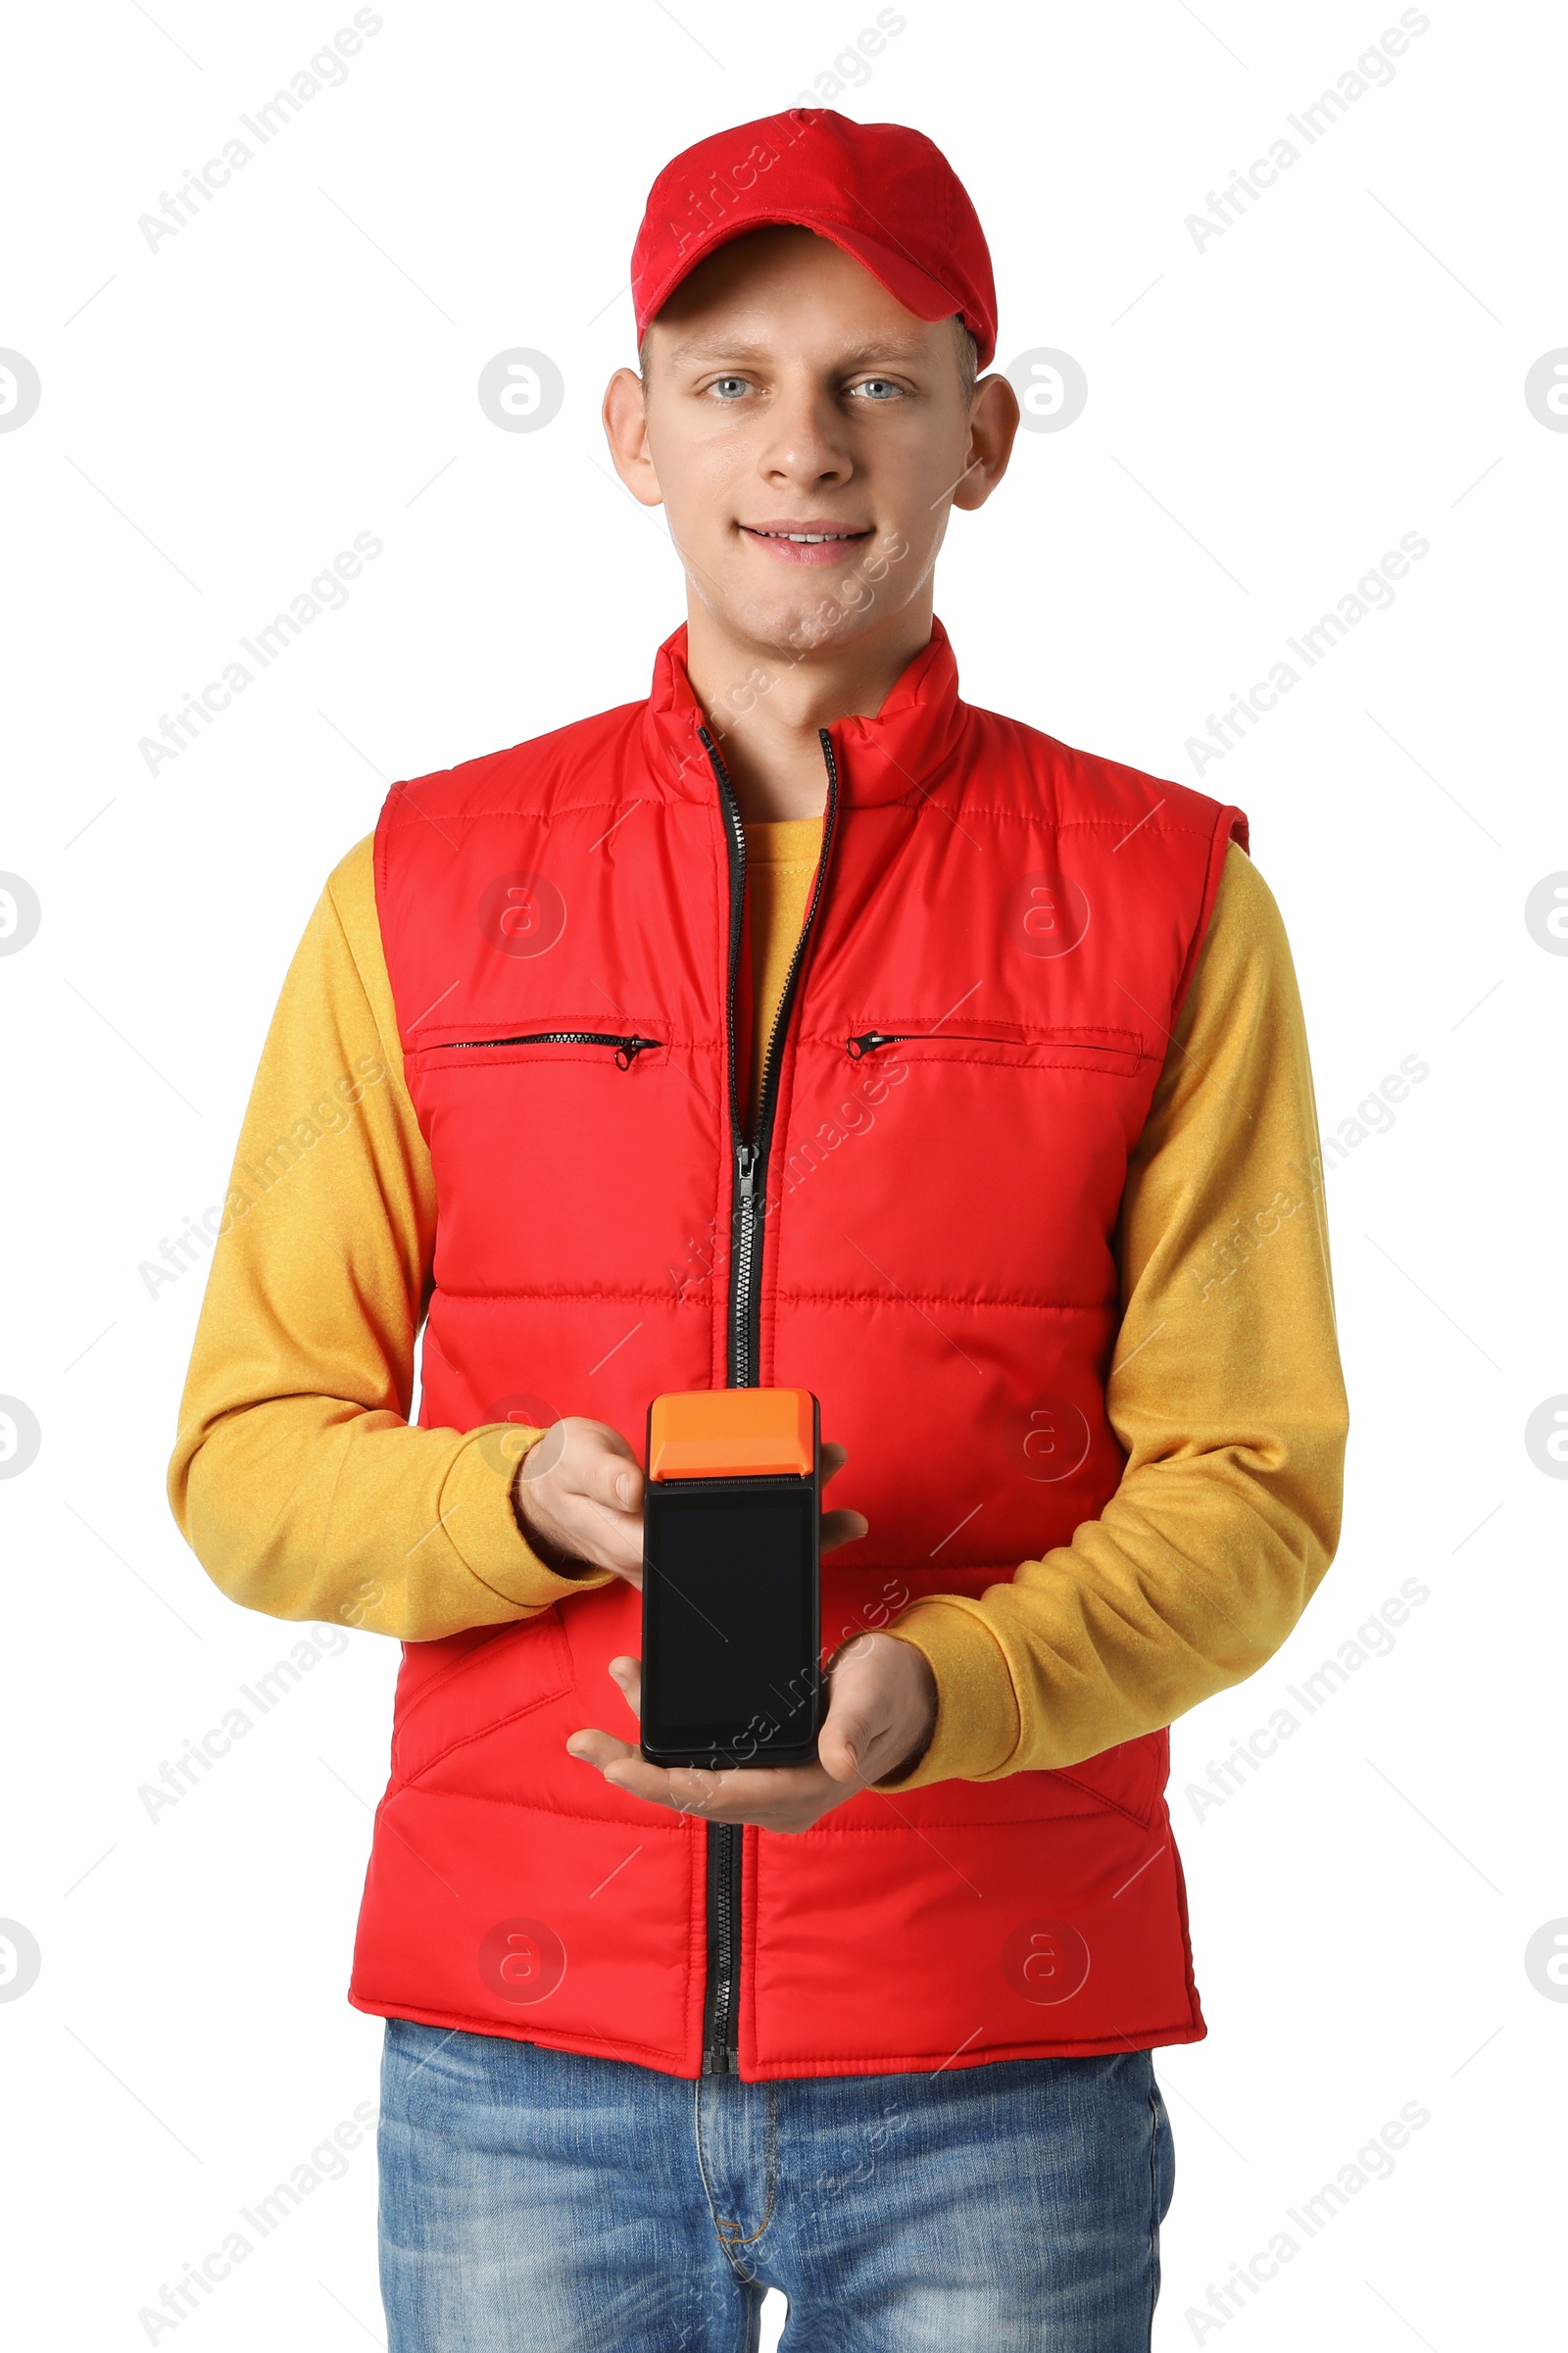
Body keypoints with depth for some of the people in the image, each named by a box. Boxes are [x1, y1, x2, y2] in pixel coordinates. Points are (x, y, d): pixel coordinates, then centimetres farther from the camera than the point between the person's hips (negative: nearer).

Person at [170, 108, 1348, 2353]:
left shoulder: (1166, 899, 1)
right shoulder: (426, 886, 4)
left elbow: (1250, 1489, -3)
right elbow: (248, 1457, 4)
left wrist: (931, 1693, -21)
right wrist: (534, 1500, -16)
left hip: (999, 2069, -1)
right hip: (522, 2056, 1)